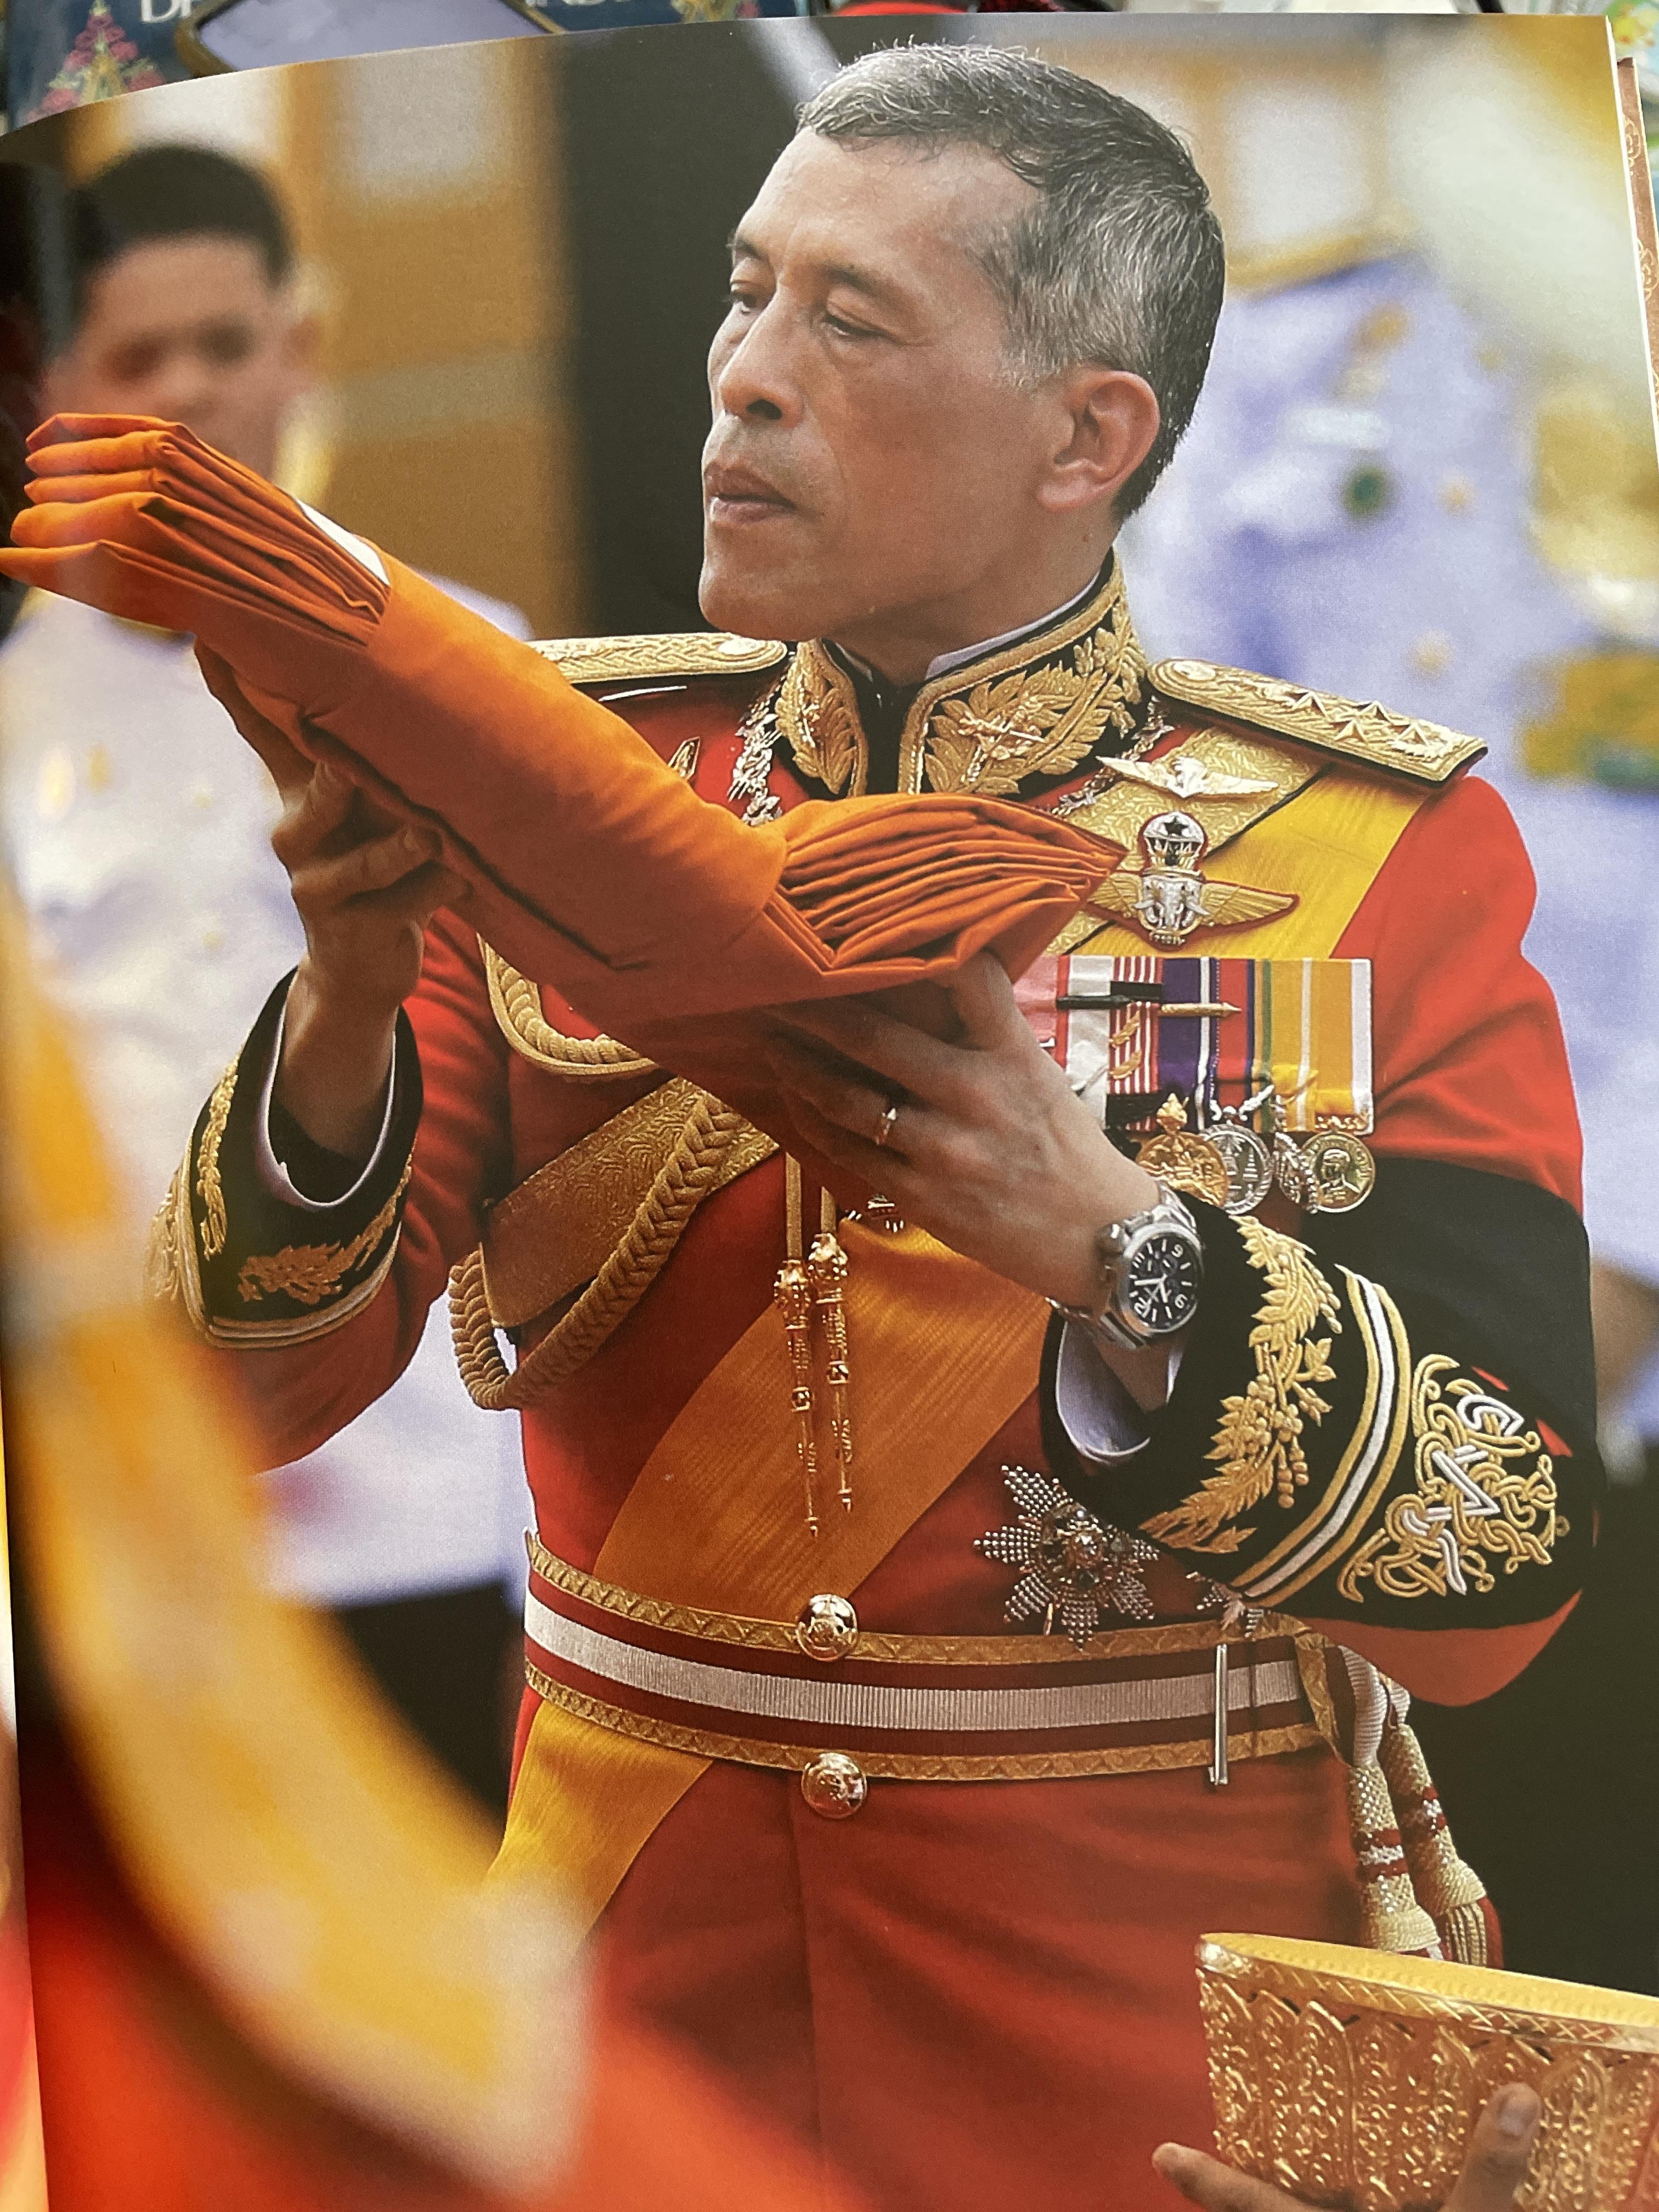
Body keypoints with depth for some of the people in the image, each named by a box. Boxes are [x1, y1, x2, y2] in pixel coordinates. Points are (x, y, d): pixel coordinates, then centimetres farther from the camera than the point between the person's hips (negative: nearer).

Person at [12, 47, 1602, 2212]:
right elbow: (248, 1386, -6)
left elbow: (1505, 1570, -15)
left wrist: (1110, 1244, -30)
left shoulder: (1384, 849, -9)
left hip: (1155, 2000, -1)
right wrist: (344, 1011, -24)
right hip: (643, 1942, 2)